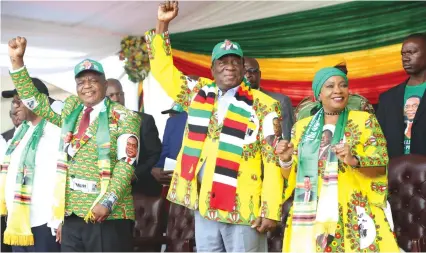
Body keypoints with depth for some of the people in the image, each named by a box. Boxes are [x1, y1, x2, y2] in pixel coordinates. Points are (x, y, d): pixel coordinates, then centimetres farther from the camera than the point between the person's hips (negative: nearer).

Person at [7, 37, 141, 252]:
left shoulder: (124, 117, -1)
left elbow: (126, 162, -10)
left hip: (108, 216, -5)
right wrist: (16, 60, 12)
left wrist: (108, 202, -21)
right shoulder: (70, 110, 15)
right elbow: (33, 101, 21)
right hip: (71, 215, 5)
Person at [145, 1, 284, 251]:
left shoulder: (264, 106, -2)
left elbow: (273, 160, -5)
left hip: (243, 207, -4)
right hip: (204, 204, 4)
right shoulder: (198, 93, 11)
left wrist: (270, 210, -11)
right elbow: (163, 68, 21)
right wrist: (162, 24, 12)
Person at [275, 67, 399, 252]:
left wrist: (354, 161, -22)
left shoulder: (365, 120, 3)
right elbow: (292, 174, 13)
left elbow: (381, 167, -3)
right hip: (310, 215, 2)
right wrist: (286, 160, -8)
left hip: (353, 215, -2)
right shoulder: (302, 126, 10)